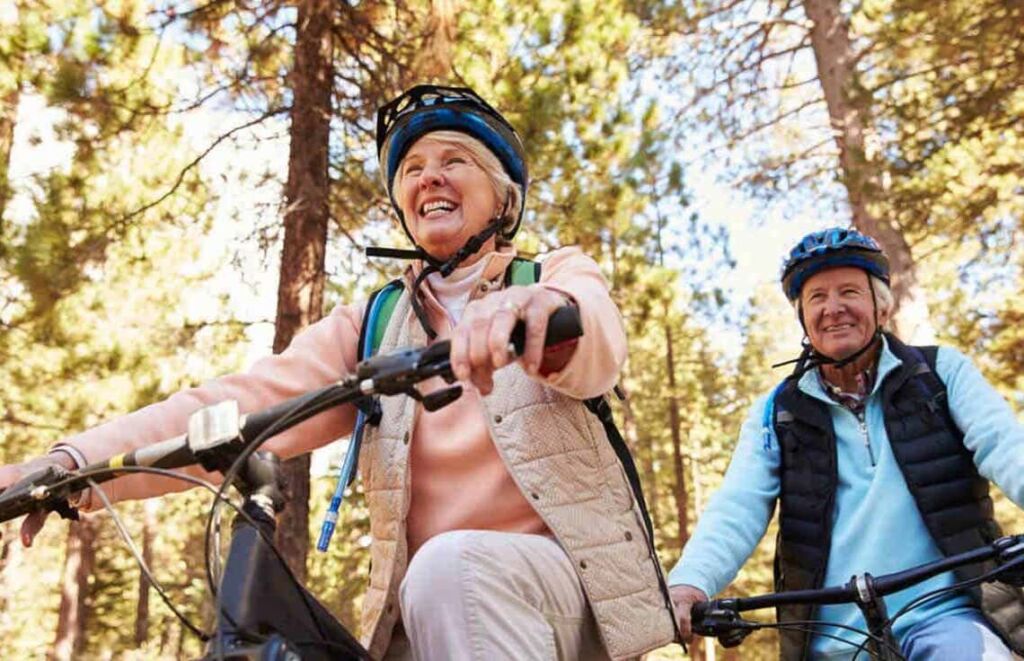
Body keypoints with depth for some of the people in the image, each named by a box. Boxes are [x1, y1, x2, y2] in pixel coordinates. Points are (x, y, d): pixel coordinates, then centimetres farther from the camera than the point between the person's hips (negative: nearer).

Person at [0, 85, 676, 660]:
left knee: (451, 566, -31)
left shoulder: (563, 274, 3)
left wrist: (544, 305, -46)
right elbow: (252, 401, -6)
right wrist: (74, 462, -21)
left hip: (564, 577, -2)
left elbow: (595, 349, -21)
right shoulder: (371, 325, 10)